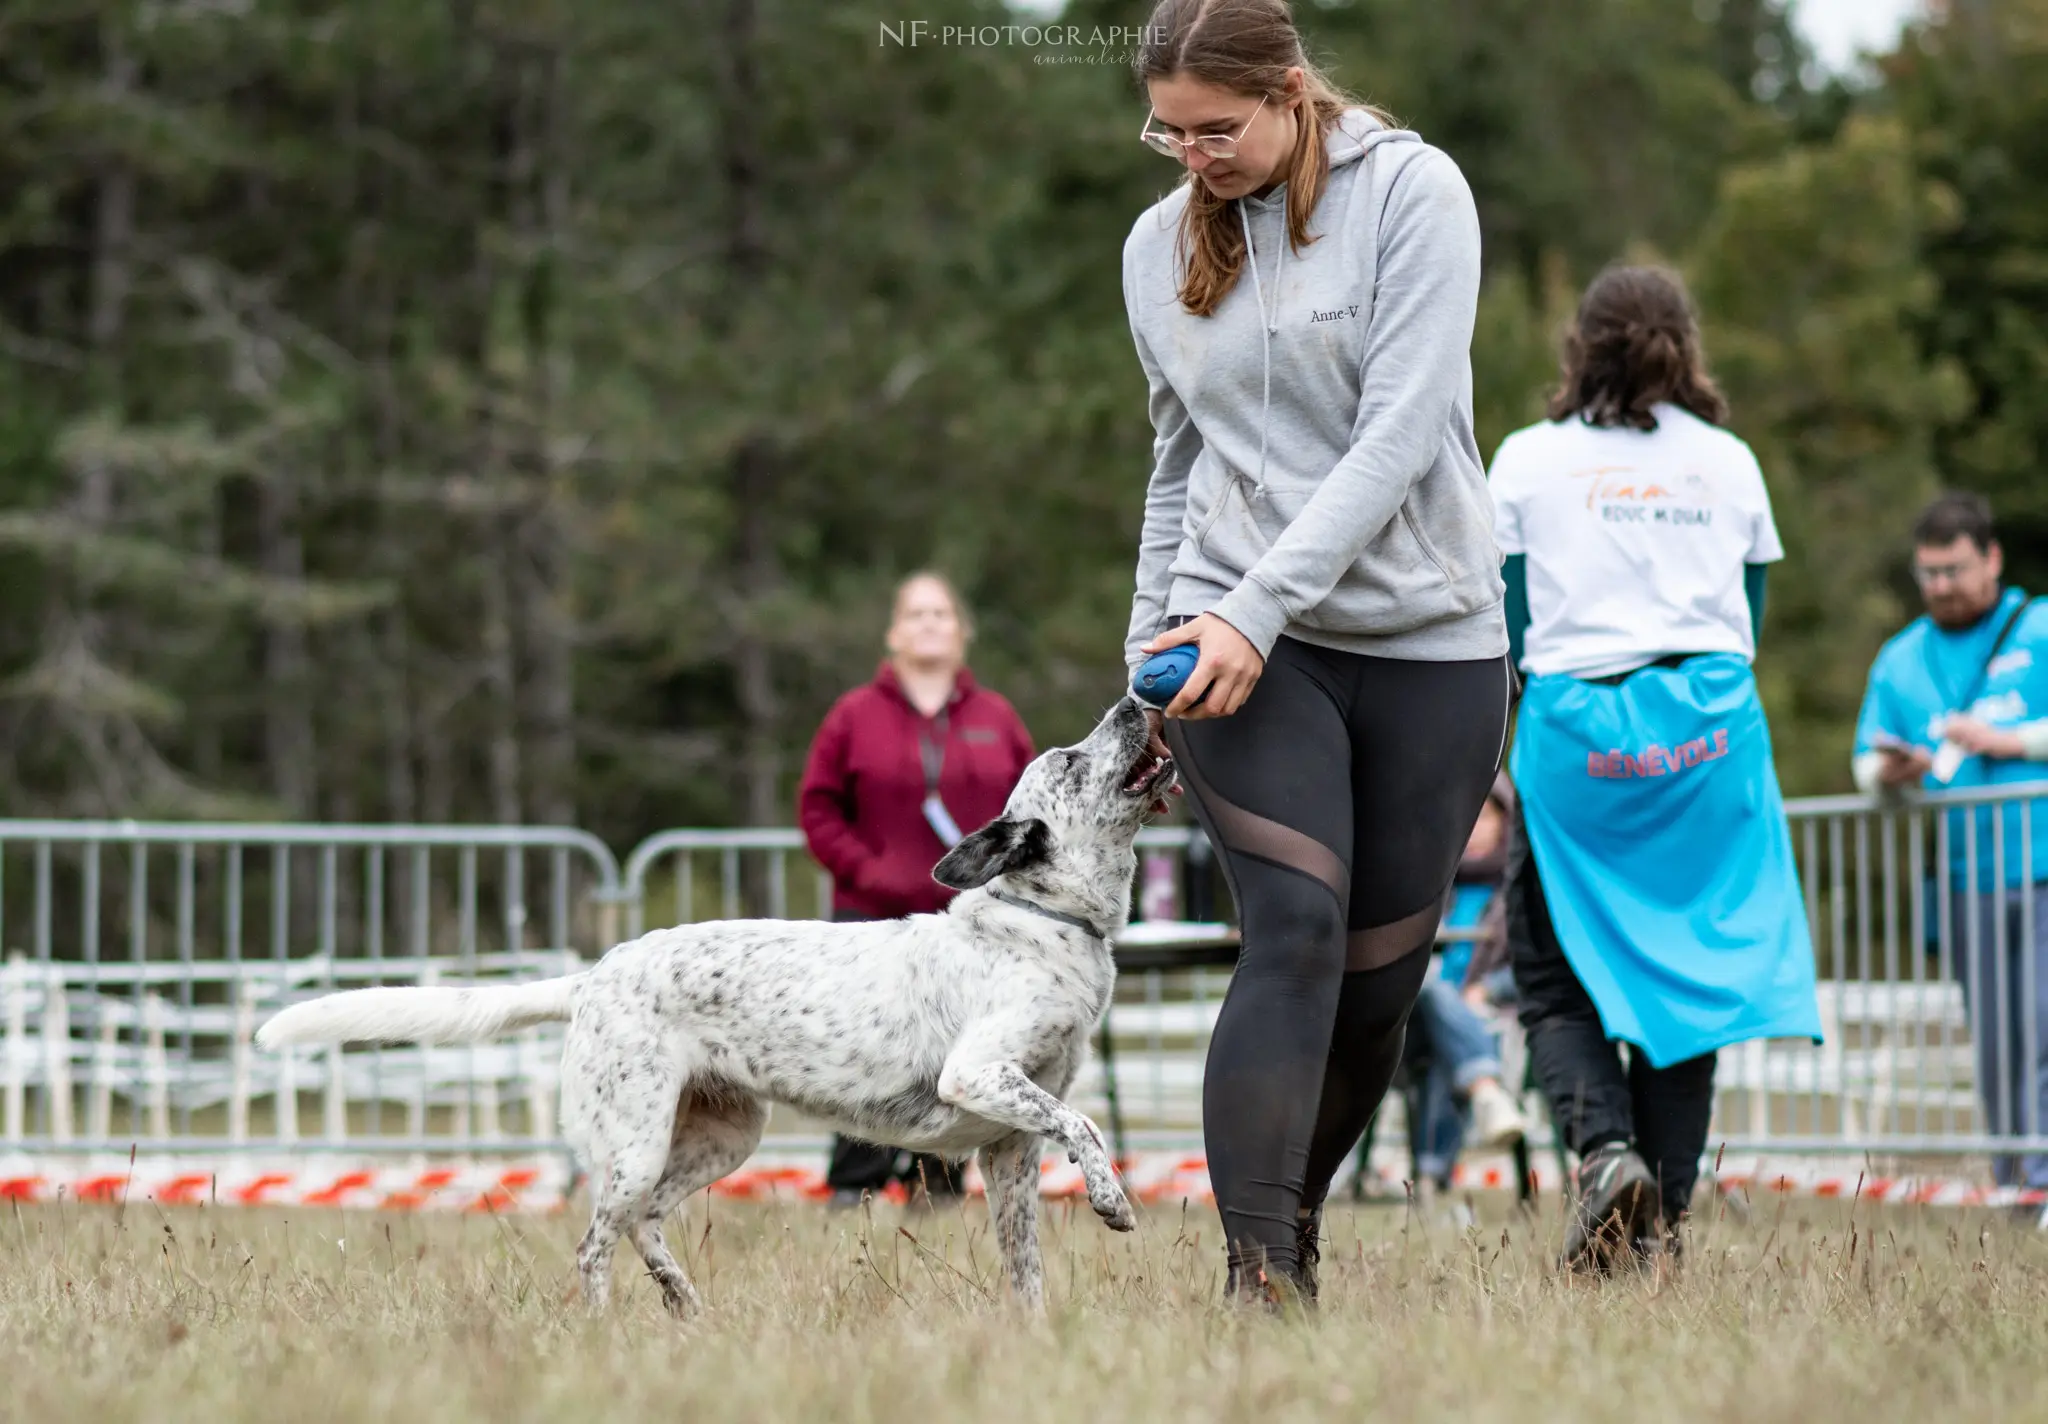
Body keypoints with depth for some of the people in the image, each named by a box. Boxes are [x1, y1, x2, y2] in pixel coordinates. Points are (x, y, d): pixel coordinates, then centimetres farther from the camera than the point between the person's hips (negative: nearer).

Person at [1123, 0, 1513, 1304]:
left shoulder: (1412, 193, -5)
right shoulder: (1160, 245, 9)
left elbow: (1401, 429, -14)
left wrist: (1261, 607, -20)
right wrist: (1153, 648, 16)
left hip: (1431, 634, -1)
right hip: (1240, 640, 1)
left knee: (1383, 976, 4)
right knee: (1297, 931, -18)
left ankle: (1296, 1216, 27)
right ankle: (1258, 1277, -23)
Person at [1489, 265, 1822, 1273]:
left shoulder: (1528, 461, 3)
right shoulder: (1729, 462, 9)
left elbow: (1504, 627, 2)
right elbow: (1751, 619, 14)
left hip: (1575, 734, -2)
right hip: (1709, 732, 2)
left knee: (1555, 977, 5)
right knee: (1686, 970, 7)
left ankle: (1603, 1145, -21)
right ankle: (1662, 1218, 4)